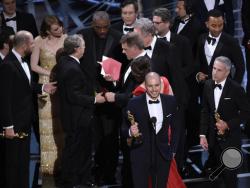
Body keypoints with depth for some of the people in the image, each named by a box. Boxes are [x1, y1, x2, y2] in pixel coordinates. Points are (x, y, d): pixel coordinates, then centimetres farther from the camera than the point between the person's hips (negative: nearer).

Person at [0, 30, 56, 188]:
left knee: (24, 159, 20)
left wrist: (42, 88, 3)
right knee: (13, 161, 3)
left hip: (25, 121, 9)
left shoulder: (22, 61, 5)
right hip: (15, 122, -9)